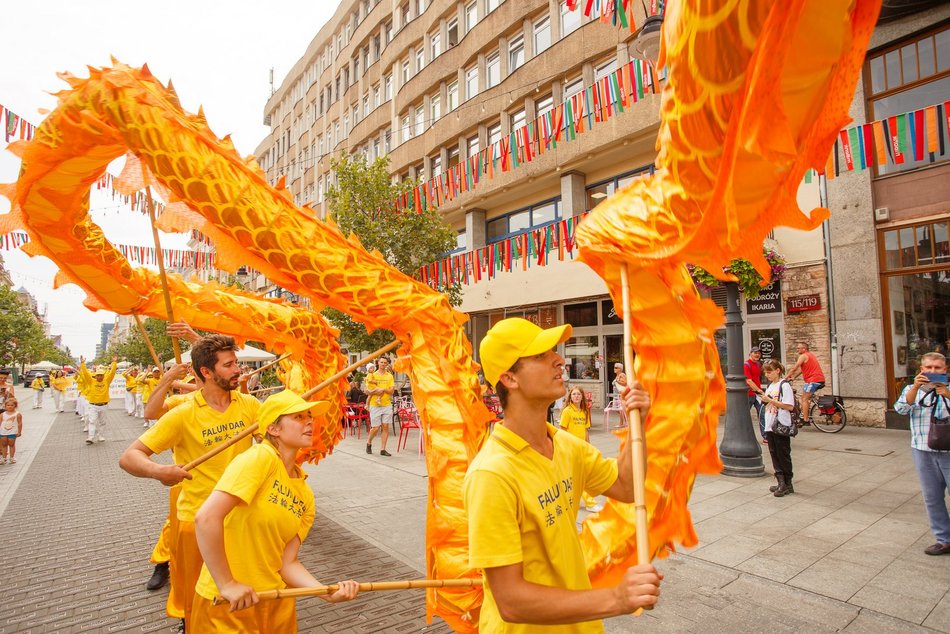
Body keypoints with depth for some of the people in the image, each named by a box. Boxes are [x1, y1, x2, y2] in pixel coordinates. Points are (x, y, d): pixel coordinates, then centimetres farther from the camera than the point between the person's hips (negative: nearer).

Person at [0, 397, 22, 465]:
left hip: (12, 432, -3)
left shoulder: (17, 414, -6)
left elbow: (19, 423, -5)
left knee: (11, 444, 5)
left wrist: (19, 432, -7)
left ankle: (12, 458, 14)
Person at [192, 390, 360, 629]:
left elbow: (287, 562, -2)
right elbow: (206, 518, -27)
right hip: (227, 602, -6)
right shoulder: (260, 458, -20)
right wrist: (227, 584, -22)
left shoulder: (306, 495, 0)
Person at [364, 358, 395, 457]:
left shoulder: (390, 376, 7)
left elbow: (391, 391, 0)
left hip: (387, 405, 2)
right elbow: (367, 392, 0)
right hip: (375, 405, -2)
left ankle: (382, 449, 6)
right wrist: (375, 391, -17)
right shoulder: (372, 375, 3)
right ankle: (369, 443, 26)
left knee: (386, 427, -1)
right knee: (376, 428, -1)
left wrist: (383, 389, -15)